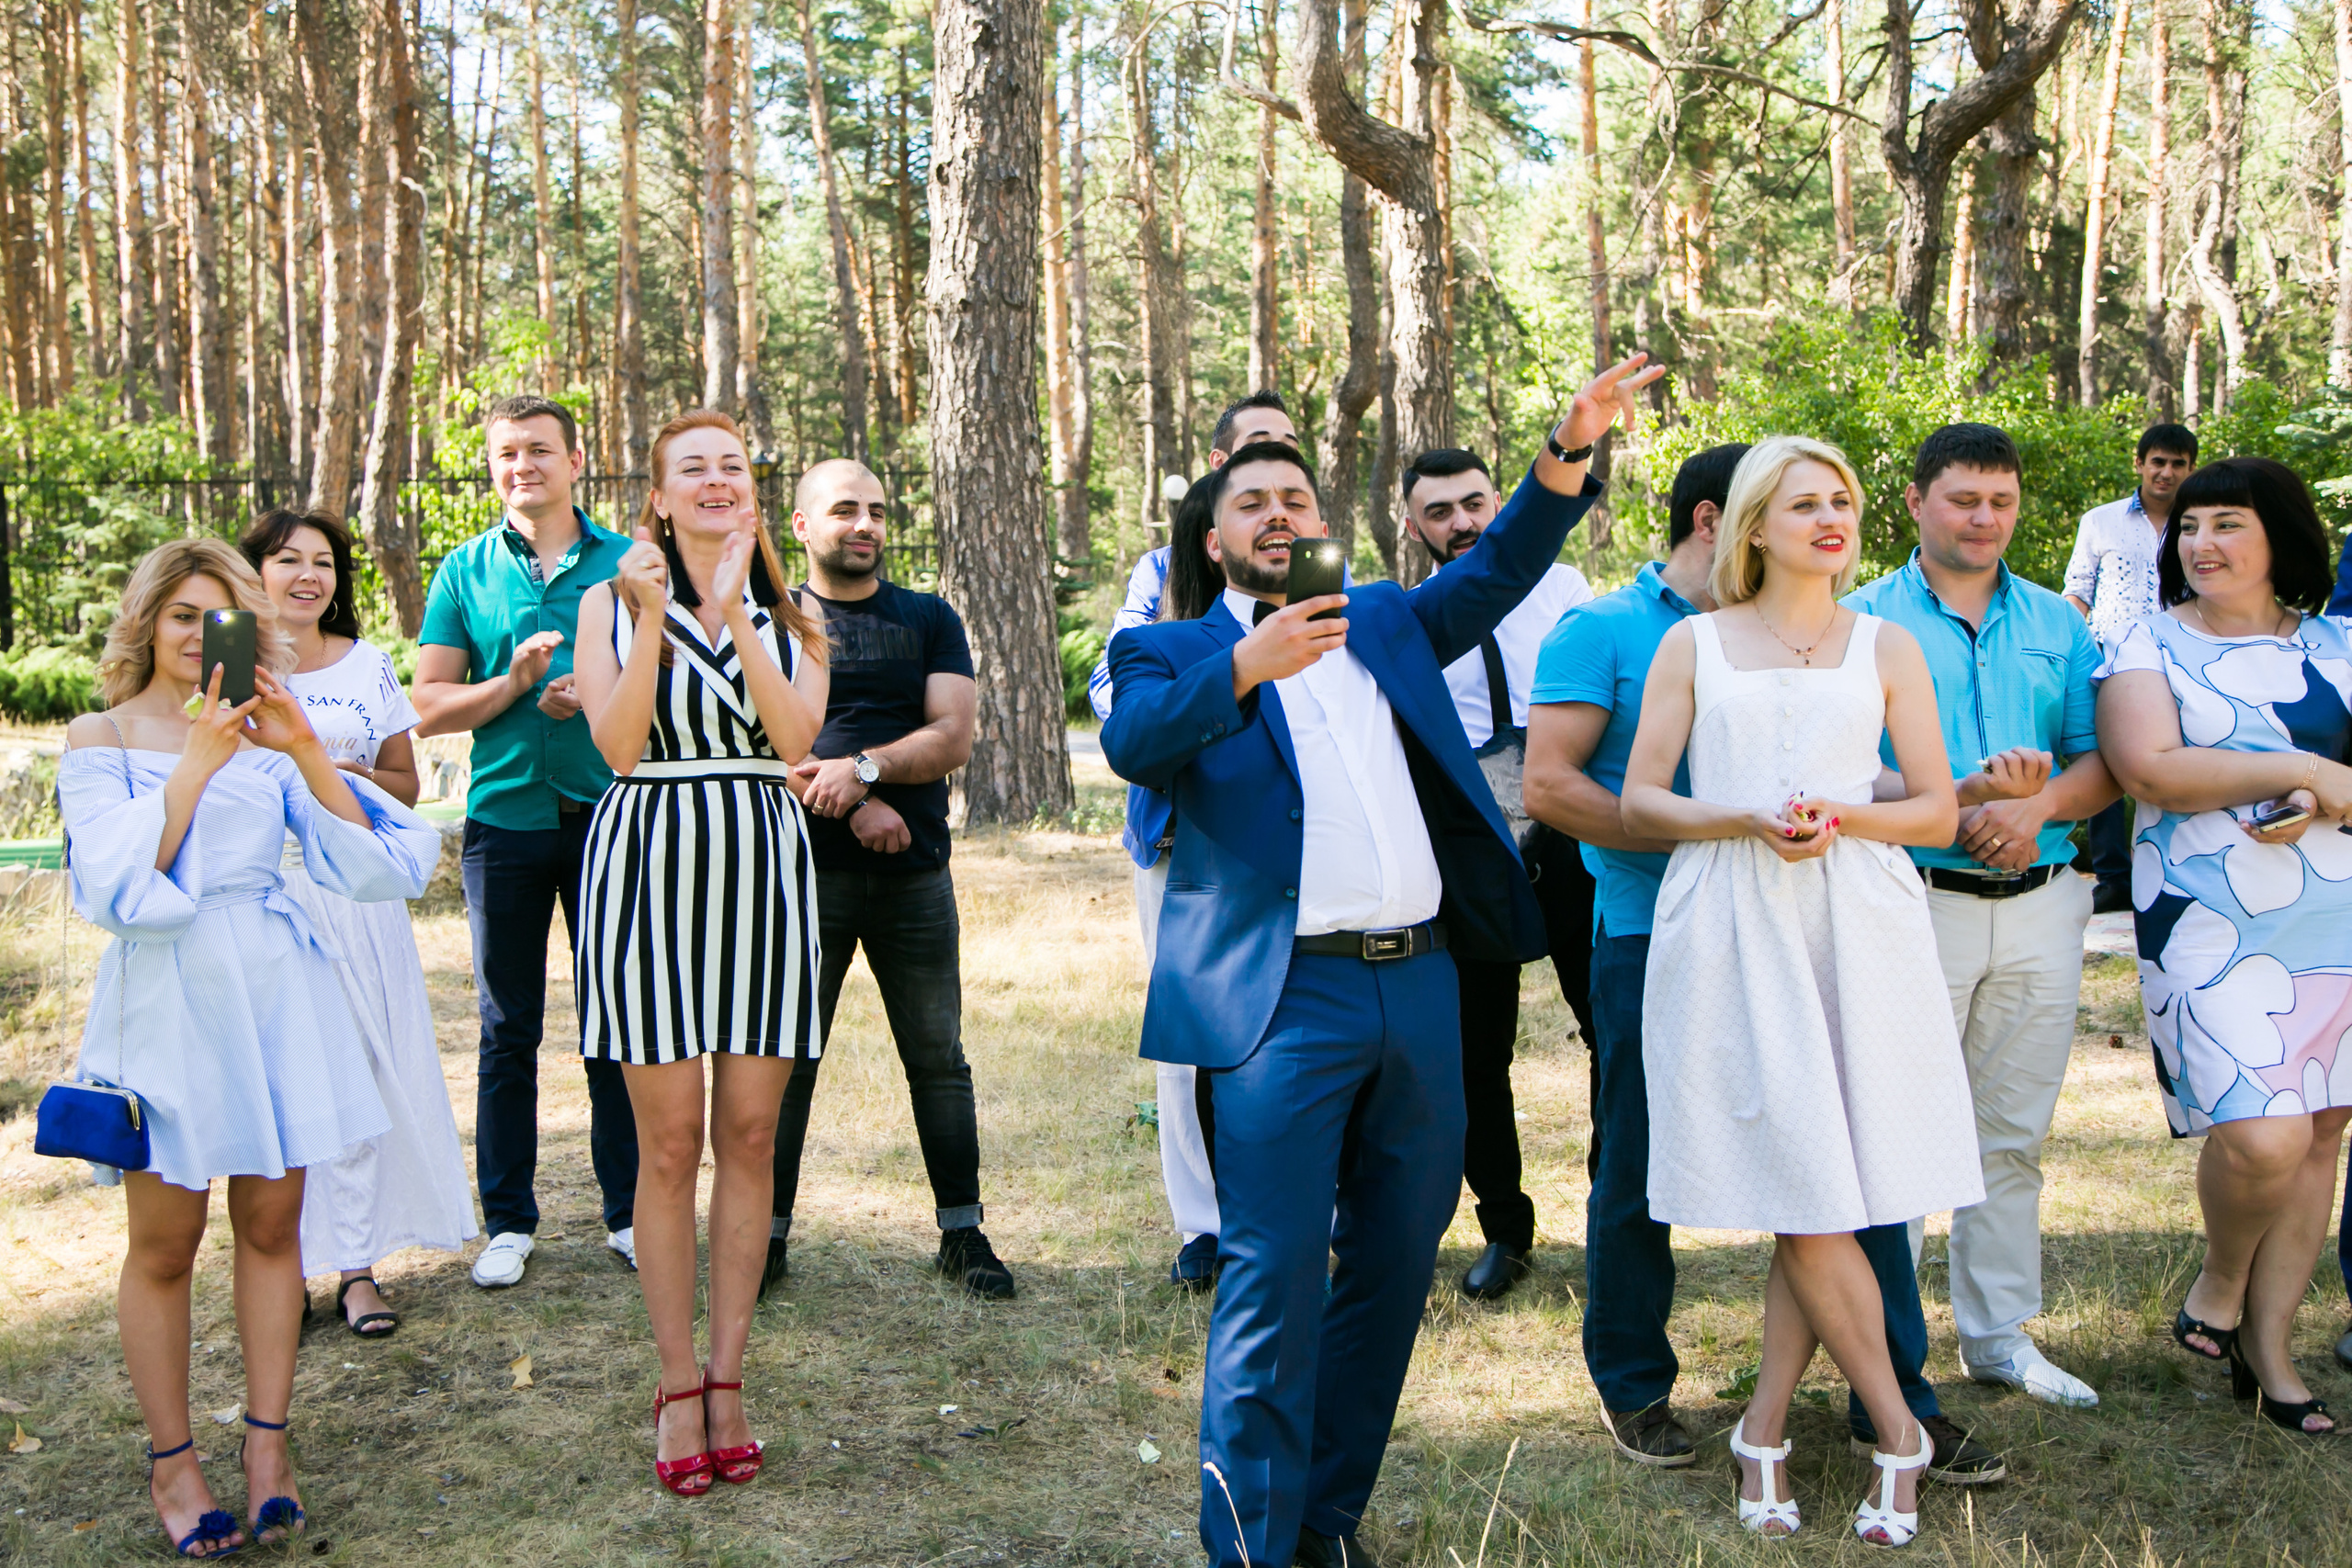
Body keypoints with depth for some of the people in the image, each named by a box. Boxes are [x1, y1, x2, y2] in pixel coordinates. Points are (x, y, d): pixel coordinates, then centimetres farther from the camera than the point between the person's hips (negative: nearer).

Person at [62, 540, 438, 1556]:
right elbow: (114, 883, -12)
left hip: (276, 991, 3)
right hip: (166, 993, -2)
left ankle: (267, 1443, 15)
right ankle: (171, 1463, 13)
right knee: (166, 1242, 1)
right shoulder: (100, 739, 4)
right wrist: (198, 761, -15)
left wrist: (306, 753, -12)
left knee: (271, 1223, 5)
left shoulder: (268, 736, 10)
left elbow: (371, 865, 0)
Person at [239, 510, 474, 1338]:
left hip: (353, 890, 1)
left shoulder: (368, 665, 11)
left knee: (357, 1071, -3)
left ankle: (356, 1266, 5)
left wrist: (353, 777, -7)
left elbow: (405, 783, 13)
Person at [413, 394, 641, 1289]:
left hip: (608, 814, 0)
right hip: (505, 820, 1)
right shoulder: (466, 572, 7)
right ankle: (508, 1221, 15)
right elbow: (429, 708, 3)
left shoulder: (626, 563, 6)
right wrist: (515, 684, -13)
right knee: (508, 1032, 6)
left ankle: (629, 1212, 15)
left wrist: (593, 695, -11)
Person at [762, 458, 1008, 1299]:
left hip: (915, 874, 2)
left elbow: (953, 737, -1)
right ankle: (768, 1236, 13)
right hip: (804, 872, -1)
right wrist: (853, 807, -14)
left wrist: (864, 768, -16)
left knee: (938, 1060, 6)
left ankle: (962, 1234, 15)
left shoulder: (929, 620, 11)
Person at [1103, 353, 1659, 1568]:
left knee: (1395, 1267, 12)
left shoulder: (1384, 625, 19)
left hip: (1418, 988, 5)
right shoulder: (1172, 651, 5)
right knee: (1274, 1280, -7)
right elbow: (1132, 744, -14)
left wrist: (1569, 449, -8)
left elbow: (1497, 572, 6)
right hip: (1285, 1000, -5)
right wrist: (1244, 666, -29)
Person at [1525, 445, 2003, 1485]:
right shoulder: (1600, 632, -1)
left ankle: (1894, 1399, 13)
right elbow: (1550, 784, -10)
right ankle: (1633, 1388, 26)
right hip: (1652, 939, -4)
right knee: (1640, 1173, 7)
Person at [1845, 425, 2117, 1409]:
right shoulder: (1865, 621, 0)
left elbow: (2106, 762, 8)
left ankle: (2000, 1335, 24)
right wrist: (1958, 801, -19)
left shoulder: (2056, 625, 12)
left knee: (2013, 1133, 12)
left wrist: (2035, 808, -12)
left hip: (2040, 905, 4)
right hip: (1915, 901, -4)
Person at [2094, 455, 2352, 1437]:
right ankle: (2220, 1283, 13)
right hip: (2212, 920, -4)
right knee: (2261, 1135, -17)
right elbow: (2147, 767, -13)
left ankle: (2268, 1343, 20)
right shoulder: (2150, 648, 2)